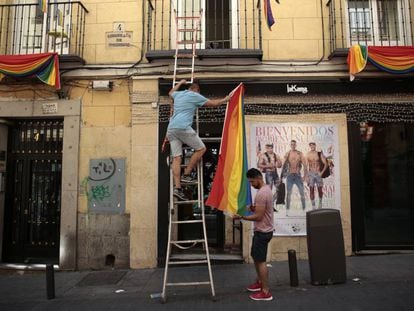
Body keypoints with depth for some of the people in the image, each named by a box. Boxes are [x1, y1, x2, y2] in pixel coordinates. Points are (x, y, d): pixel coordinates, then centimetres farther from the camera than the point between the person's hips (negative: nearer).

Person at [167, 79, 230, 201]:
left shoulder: (178, 94, 24)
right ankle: (186, 175, 0)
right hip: (183, 127, -7)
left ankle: (177, 188, -7)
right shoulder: (194, 95, 7)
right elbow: (213, 103, 13)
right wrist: (226, 99, 29)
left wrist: (180, 83, 62)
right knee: (201, 148, 5)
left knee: (176, 158, 1)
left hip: (171, 129, 7)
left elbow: (170, 92, 50)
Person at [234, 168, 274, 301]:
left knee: (261, 260, -3)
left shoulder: (261, 193, -23)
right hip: (262, 230, 11)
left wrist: (242, 217, -20)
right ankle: (260, 282, 35)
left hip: (262, 231, -11)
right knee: (255, 256, 21)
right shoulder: (266, 189, 10)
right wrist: (254, 208, 5)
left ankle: (266, 292, 5)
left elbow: (259, 216, -25)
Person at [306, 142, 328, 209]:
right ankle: (313, 206, 2)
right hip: (310, 173, 0)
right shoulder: (307, 154, 1)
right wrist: (306, 175, -4)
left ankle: (320, 202, 30)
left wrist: (322, 172, -6)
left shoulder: (319, 154, -1)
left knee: (320, 190, 5)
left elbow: (326, 164, 1)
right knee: (311, 190, -3)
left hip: (318, 173, 0)